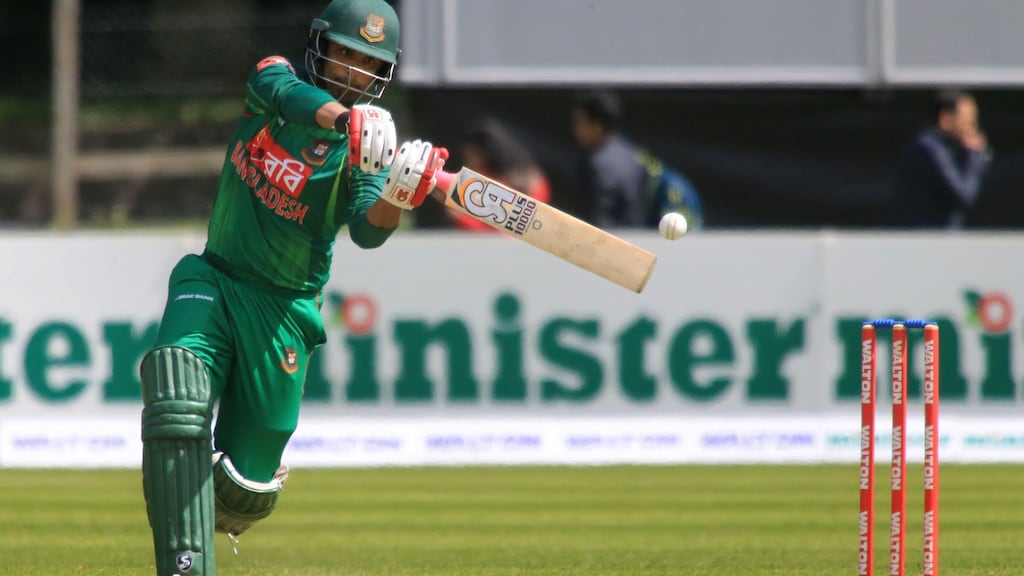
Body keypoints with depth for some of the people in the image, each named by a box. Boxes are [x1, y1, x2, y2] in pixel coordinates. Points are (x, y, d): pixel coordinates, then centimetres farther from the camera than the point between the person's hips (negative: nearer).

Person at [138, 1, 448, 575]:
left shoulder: (370, 149, -6)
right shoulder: (274, 80, -1)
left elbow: (368, 231, -23)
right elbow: (292, 96, -26)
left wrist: (398, 197, -46)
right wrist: (348, 118, -46)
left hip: (283, 311, -1)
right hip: (213, 279, 1)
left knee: (247, 489, 0)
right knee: (177, 393, -28)